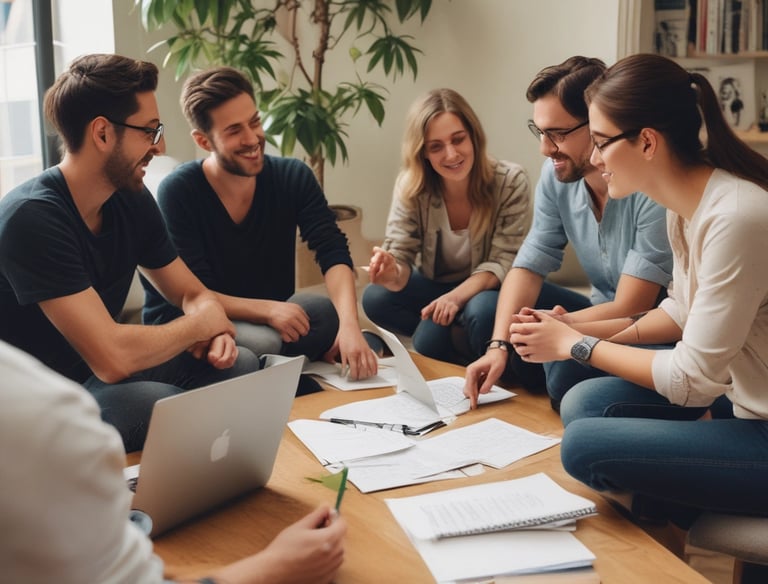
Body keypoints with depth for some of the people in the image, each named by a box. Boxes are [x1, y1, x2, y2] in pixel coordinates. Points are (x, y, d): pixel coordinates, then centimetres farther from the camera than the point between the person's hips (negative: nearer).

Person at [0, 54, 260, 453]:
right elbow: (112, 359, -32)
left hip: (96, 375, 8)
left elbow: (193, 294, 12)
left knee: (239, 365, -8)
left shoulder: (132, 199, -1)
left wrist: (215, 330, -12)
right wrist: (198, 325, -14)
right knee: (162, 404, -32)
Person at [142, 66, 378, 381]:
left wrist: (349, 326, -36)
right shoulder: (178, 191, -16)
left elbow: (334, 254, -18)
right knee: (261, 343, -35)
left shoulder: (293, 177, -7)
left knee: (332, 315, -27)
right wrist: (267, 309, -32)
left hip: (270, 322, 4)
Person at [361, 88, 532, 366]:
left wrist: (456, 297, -37)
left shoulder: (511, 182, -20)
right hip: (435, 287, 3)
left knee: (482, 312, -37)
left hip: (487, 290, -3)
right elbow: (401, 256, -17)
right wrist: (393, 275, -43)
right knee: (375, 298, -23)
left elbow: (503, 262, -19)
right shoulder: (411, 186, -15)